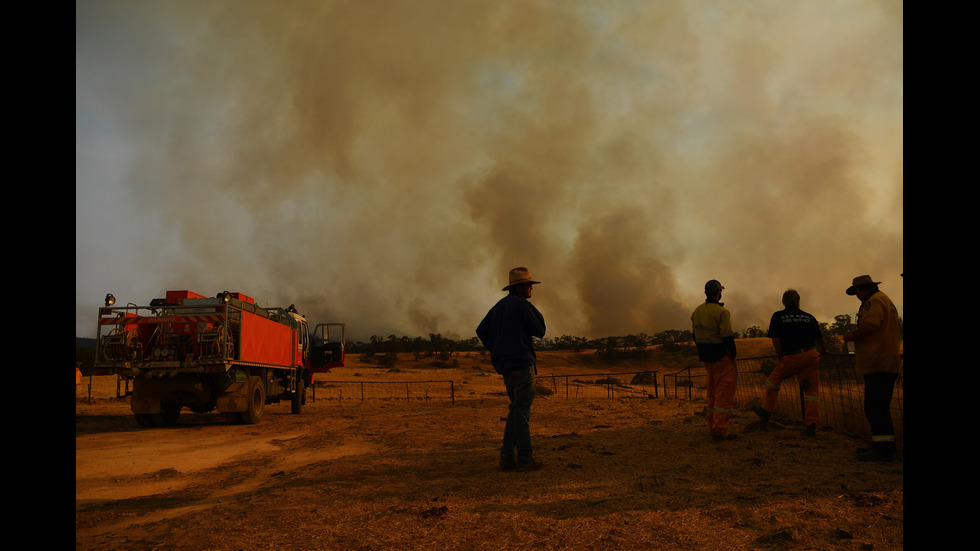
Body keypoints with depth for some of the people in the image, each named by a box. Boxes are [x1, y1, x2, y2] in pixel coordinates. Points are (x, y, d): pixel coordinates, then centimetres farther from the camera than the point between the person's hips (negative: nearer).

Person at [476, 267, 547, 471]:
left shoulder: (499, 306, 15)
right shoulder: (523, 305, -10)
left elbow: (481, 330, 14)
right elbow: (539, 332, -6)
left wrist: (495, 350, 13)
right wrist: (537, 313, 7)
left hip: (505, 365, 8)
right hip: (521, 363, -8)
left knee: (517, 410, 14)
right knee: (522, 411, -4)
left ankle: (507, 457, 11)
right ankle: (525, 459, 0)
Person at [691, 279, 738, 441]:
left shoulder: (697, 311, 5)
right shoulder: (722, 312, -18)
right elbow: (728, 338, -18)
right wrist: (732, 355, -4)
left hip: (706, 357, 8)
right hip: (721, 356, -7)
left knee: (713, 390, 17)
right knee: (724, 391, -3)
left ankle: (712, 425, 23)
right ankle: (720, 430, -6)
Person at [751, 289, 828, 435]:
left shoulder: (778, 316, 1)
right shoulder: (809, 317, 9)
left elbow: (775, 340, -5)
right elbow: (819, 338, 10)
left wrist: (781, 357, 6)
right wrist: (824, 351, 30)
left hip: (791, 357, -3)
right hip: (811, 355, 3)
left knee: (774, 379, 18)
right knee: (812, 389, 6)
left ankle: (765, 411, 27)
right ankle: (811, 425, -1)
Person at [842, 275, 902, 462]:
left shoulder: (875, 301, -9)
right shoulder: (886, 300, 25)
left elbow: (868, 327, -23)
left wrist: (849, 336, -6)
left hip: (879, 365, -11)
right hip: (883, 364, 11)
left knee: (875, 407, -12)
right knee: (877, 407, 13)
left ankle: (883, 448, -13)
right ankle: (882, 446, 17)